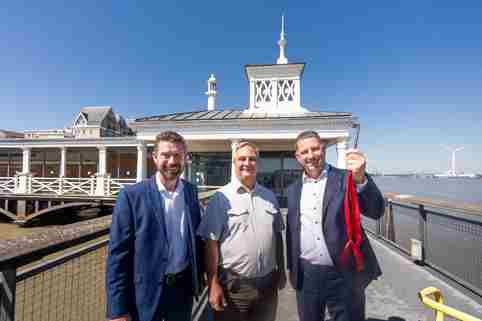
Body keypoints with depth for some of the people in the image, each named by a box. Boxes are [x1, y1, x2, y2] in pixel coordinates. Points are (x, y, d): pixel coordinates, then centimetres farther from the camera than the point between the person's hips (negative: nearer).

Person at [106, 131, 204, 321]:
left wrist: (197, 279, 5)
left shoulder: (191, 192, -3)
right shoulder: (132, 195, -14)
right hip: (146, 293, -3)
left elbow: (197, 237, 4)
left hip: (183, 288, 3)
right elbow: (118, 254, -12)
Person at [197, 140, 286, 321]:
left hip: (268, 282, 4)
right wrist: (213, 284, -11)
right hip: (232, 284, -4)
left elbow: (277, 236, 11)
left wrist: (281, 269, 12)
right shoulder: (221, 198, -11)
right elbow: (211, 243, -11)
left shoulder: (269, 196, 4)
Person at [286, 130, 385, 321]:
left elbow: (376, 211, -16)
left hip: (344, 275, -3)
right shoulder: (293, 190, 4)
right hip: (306, 276, 4)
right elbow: (291, 232, 9)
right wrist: (292, 269, 11)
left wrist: (360, 179, -32)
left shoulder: (346, 179, -6)